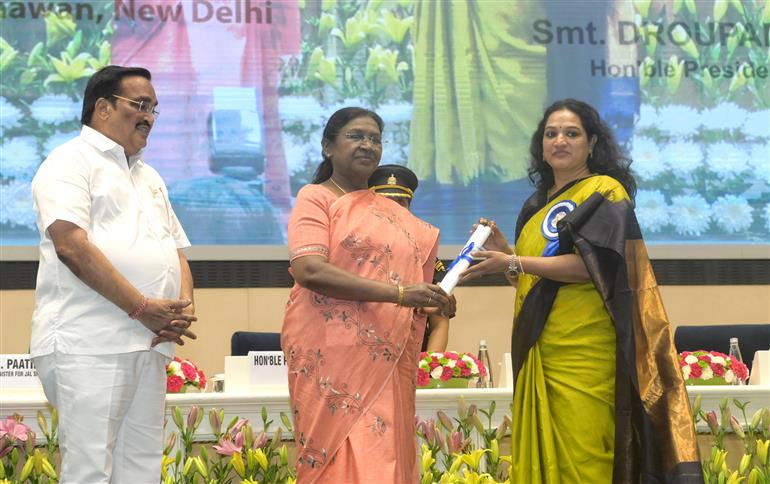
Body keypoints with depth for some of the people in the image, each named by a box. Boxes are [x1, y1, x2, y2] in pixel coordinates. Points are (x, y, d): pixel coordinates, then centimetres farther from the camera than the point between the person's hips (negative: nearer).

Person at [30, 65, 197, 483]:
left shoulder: (148, 177, 25)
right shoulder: (72, 161, -1)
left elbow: (176, 251, 24)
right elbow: (72, 246, -15)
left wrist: (183, 307, 1)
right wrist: (141, 307, -16)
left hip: (149, 342, 8)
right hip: (89, 343, -8)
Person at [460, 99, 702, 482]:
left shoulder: (605, 192, -1)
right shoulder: (537, 205, 20)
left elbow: (593, 266, -14)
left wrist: (513, 263, -16)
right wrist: (503, 252, 6)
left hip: (584, 350, -7)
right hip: (538, 352, 7)